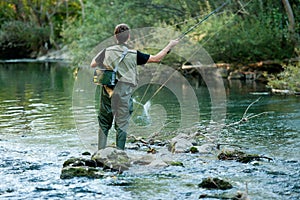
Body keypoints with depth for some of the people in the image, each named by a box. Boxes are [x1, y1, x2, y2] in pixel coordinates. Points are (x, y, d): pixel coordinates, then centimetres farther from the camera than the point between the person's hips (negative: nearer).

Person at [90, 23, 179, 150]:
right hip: (123, 93, -2)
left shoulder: (107, 52, -1)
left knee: (104, 123, 12)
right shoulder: (133, 54, -7)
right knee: (122, 124, 4)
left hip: (107, 92, 3)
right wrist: (170, 46, 11)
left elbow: (93, 65, 12)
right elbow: (156, 59, -1)